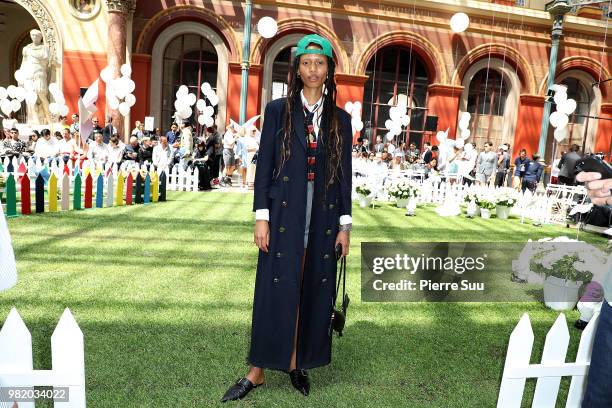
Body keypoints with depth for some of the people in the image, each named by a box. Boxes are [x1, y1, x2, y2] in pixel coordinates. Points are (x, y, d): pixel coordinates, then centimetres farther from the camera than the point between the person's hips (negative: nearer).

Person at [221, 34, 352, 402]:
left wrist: (344, 224, 3)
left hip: (323, 218, 2)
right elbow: (264, 166, -1)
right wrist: (261, 217, -7)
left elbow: (344, 174, 7)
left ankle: (297, 362, 28)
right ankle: (258, 371, 19)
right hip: (284, 214, -2)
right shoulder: (278, 110, 2)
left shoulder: (340, 119, 7)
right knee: (275, 290, 3)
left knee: (312, 291, 9)